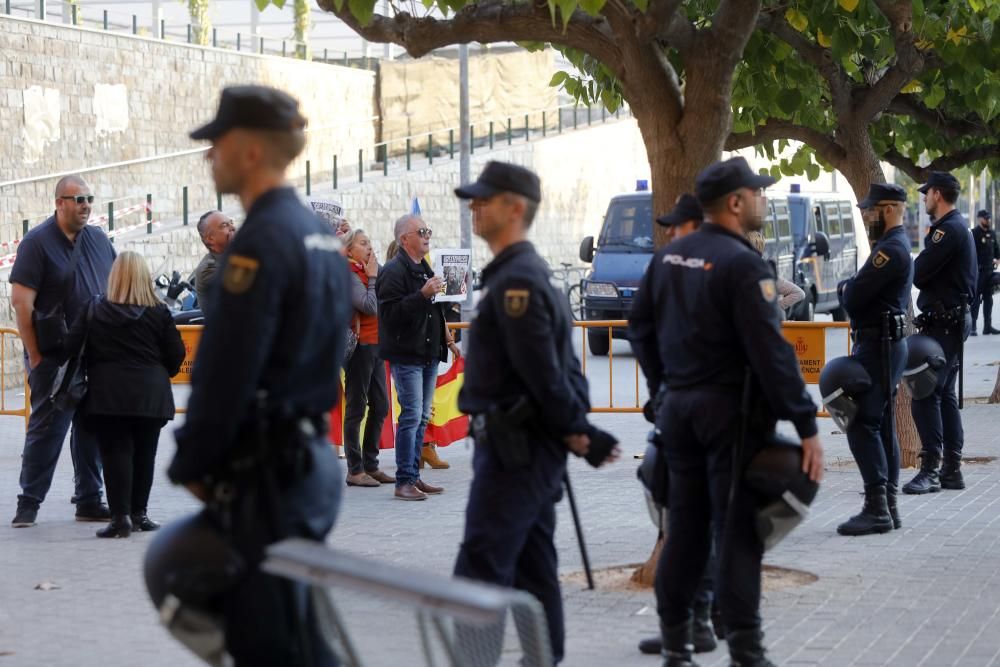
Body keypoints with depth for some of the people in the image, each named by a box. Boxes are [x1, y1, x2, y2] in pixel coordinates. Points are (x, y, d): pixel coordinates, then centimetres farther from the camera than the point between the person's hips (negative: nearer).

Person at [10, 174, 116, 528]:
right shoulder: (38, 242, -8)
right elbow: (21, 300, -11)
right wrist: (35, 356, -12)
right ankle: (29, 503, 6)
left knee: (92, 428, 8)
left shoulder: (99, 239, 10)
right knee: (47, 427, -3)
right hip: (54, 354, -5)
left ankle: (89, 500, 17)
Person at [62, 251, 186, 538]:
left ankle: (121, 517, -9)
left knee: (115, 453, -1)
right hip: (150, 395, 1)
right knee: (144, 454, 13)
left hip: (107, 395, -1)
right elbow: (176, 353, 2)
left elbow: (71, 347, -4)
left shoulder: (93, 311, -2)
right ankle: (138, 513, 19)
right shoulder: (159, 313, -1)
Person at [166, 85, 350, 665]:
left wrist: (191, 464, -7)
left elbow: (226, 371, -19)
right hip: (310, 456, 10)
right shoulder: (319, 233, 13)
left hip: (264, 469, -10)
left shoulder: (262, 240, -17)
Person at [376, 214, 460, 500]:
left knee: (422, 417, 10)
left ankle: (414, 476, 16)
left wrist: (446, 339, 25)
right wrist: (423, 295, -26)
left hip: (429, 353, 9)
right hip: (406, 355, -9)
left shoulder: (424, 269, 19)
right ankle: (404, 481, -9)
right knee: (411, 415, -12)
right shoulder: (393, 271, -12)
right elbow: (390, 312, -22)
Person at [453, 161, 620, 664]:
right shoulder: (527, 274, 17)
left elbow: (543, 370, -19)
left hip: (512, 446, -10)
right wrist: (578, 428, 13)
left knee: (481, 566, -11)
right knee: (534, 566, 13)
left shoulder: (515, 281, -16)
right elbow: (557, 366, 18)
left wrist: (574, 430, -10)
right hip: (529, 446, 10)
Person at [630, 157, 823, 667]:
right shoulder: (743, 265, -16)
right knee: (737, 533, -3)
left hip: (678, 409, 7)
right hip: (729, 411, -7)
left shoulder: (668, 257, 8)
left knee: (685, 528, 13)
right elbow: (771, 353, -20)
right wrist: (806, 427, -17)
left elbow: (642, 327, 15)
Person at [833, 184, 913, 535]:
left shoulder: (891, 250, -17)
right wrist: (851, 290, -2)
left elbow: (853, 298, -20)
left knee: (862, 424, -11)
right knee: (882, 425, 12)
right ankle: (888, 506, 15)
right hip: (885, 344, 11)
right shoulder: (895, 246, 17)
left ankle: (876, 508, -12)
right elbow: (863, 293, 19)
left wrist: (845, 289, 0)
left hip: (878, 347, -11)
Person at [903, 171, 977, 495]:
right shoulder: (960, 227, 18)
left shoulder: (948, 230, -16)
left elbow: (918, 274, -19)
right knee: (945, 394, 13)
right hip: (955, 319, 11)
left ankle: (930, 469, -15)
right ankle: (952, 469, 16)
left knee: (925, 395, -12)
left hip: (942, 322, -11)